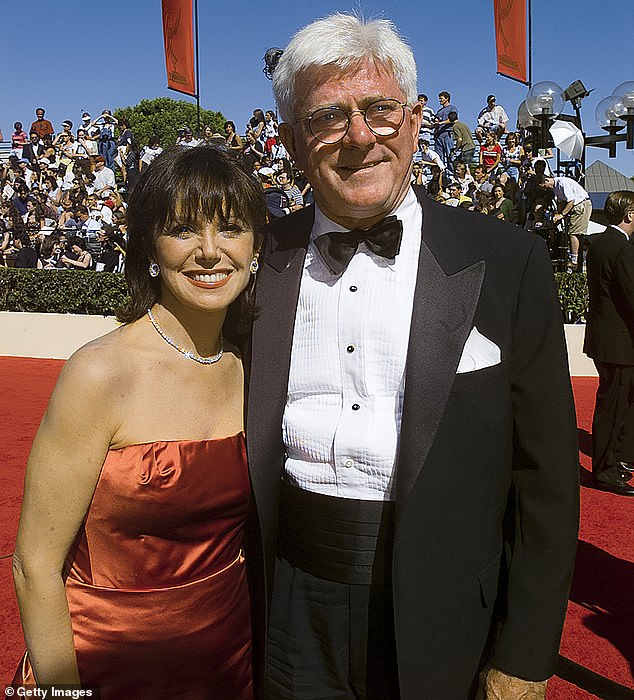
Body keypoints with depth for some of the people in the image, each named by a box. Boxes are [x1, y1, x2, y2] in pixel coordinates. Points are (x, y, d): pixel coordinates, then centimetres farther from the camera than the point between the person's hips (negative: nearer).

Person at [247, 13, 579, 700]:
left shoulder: (507, 262, -8)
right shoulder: (262, 256, -2)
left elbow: (545, 477, -6)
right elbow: (243, 443, 4)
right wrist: (238, 606, 3)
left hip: (441, 615, -1)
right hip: (292, 610, 2)